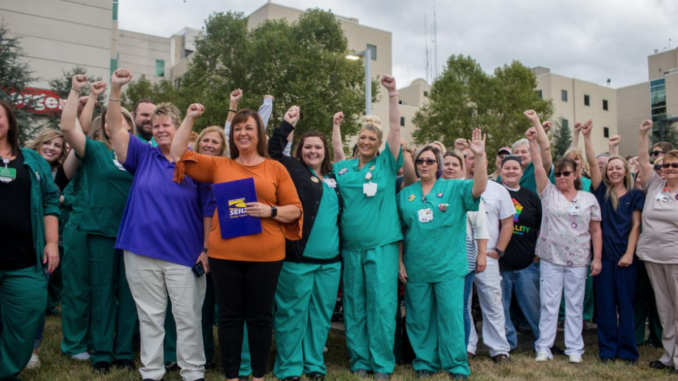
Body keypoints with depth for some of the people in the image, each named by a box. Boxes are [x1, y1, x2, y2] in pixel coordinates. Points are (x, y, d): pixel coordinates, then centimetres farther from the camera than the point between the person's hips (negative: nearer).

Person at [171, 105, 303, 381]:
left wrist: (270, 211, -13)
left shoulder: (276, 169, 6)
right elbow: (178, 153, 12)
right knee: (229, 316, 8)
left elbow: (295, 210, 5)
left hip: (265, 256, -1)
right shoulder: (218, 166, 10)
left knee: (260, 316, 7)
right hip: (224, 254, 1)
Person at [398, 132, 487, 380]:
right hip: (415, 268, 2)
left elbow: (479, 189, -18)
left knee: (451, 316, 0)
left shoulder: (454, 188, 1)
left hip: (449, 266, -2)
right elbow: (398, 231, 8)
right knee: (420, 318, 10)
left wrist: (480, 157, -28)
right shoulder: (405, 195, 7)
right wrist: (400, 262, 3)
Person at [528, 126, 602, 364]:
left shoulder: (589, 199, 6)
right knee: (548, 304, 2)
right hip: (550, 258, 0)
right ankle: (544, 347, 9)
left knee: (575, 305, 7)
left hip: (578, 261, 1)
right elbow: (539, 168, -8)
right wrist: (532, 142, -17)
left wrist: (597, 258, -1)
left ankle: (574, 349, 16)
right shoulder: (549, 193, 4)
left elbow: (596, 231, 5)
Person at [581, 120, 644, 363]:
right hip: (603, 254, 1)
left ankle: (628, 350, 14)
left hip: (625, 256, 0)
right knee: (605, 303, 4)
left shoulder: (635, 195, 5)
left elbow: (635, 226, 0)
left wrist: (629, 253, -8)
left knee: (626, 302, 5)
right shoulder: (602, 192, 6)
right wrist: (587, 137, -12)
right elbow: (592, 163, -4)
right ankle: (607, 349, 13)